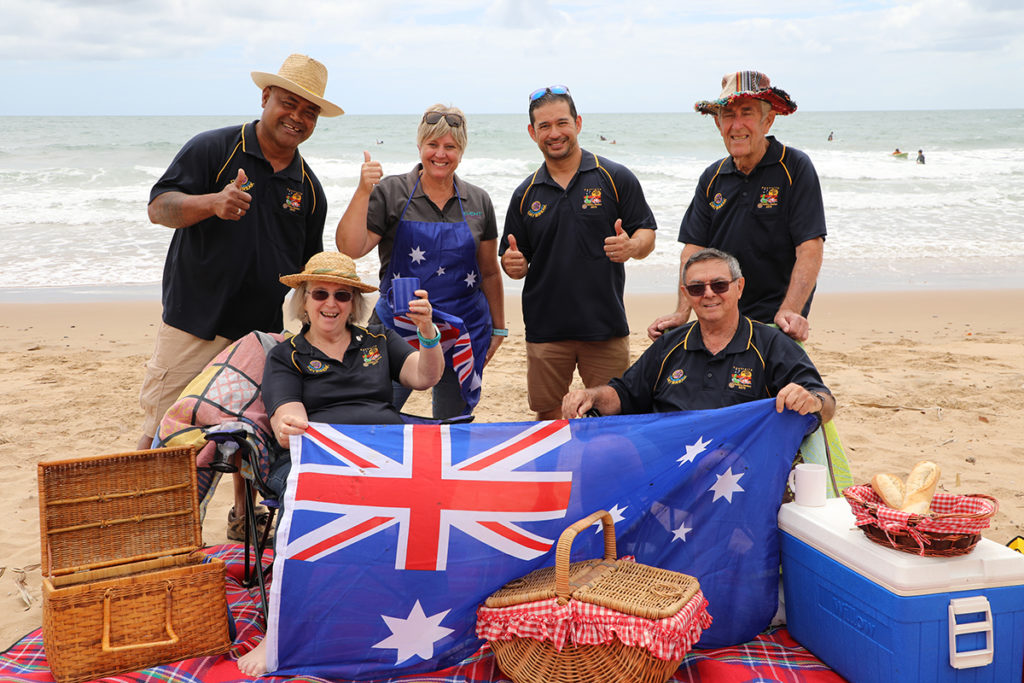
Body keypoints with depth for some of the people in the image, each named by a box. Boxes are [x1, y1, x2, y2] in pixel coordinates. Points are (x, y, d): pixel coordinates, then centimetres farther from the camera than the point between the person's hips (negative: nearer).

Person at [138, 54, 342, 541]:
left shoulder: (309, 188, 10)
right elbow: (159, 207, -11)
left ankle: (245, 520, 29)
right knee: (163, 431, -3)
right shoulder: (212, 149, -3)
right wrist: (213, 202, -30)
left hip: (265, 332, 4)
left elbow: (308, 267, 17)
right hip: (193, 325, -4)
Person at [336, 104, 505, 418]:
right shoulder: (390, 193, -2)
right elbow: (350, 249, -11)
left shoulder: (478, 202, 7)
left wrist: (498, 328, 14)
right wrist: (363, 192, -19)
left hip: (463, 329, 2)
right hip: (399, 327, -2)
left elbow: (489, 272, 13)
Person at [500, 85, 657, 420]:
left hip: (605, 328, -2)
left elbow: (647, 235, 1)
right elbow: (514, 260, 13)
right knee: (546, 418, 8)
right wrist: (513, 264, -10)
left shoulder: (616, 178, 1)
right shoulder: (526, 194, 10)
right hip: (545, 329, 2)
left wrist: (631, 246, -22)